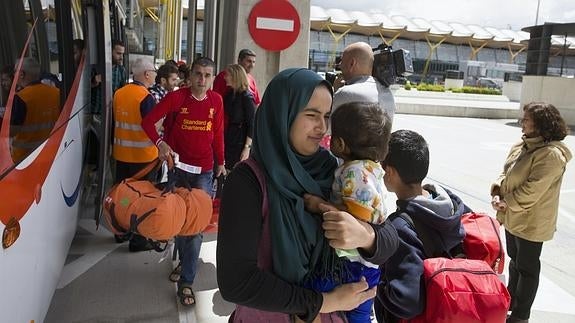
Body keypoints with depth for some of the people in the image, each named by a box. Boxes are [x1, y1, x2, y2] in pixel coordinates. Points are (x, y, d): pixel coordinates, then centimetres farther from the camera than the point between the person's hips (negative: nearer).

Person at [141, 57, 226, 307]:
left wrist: (220, 162, 13)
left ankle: (186, 282, 4)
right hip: (178, 166, 0)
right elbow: (148, 121, -4)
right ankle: (184, 262, 39)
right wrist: (160, 143, -20)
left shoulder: (216, 101, 0)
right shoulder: (176, 97, -6)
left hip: (204, 171, 0)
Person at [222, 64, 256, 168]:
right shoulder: (229, 95, 9)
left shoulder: (246, 97, -12)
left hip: (240, 143, -7)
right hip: (228, 142, 7)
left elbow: (251, 124, -14)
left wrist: (247, 147, -18)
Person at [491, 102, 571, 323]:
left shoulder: (551, 154, -23)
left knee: (527, 268, 8)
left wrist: (506, 203, -17)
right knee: (515, 261, 23)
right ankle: (510, 302, 41)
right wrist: (497, 193, -9)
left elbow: (532, 190, -26)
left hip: (531, 222, -8)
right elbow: (506, 173, 8)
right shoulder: (522, 146, 5)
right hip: (513, 218, 8)